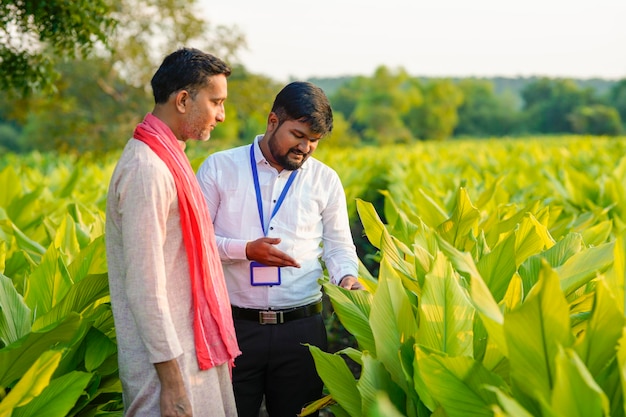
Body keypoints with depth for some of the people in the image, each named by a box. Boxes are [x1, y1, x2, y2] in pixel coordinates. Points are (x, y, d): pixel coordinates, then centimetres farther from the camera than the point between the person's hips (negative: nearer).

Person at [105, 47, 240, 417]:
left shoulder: (168, 159, 12)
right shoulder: (147, 170, -19)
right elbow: (145, 286, -22)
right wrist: (172, 380, -21)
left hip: (195, 345, 9)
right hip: (171, 358, -9)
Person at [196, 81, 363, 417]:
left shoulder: (326, 180, 6)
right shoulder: (219, 168, 0)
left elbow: (338, 247, 12)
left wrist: (347, 277, -10)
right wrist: (245, 250, -16)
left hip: (302, 329, 2)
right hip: (234, 326, -2)